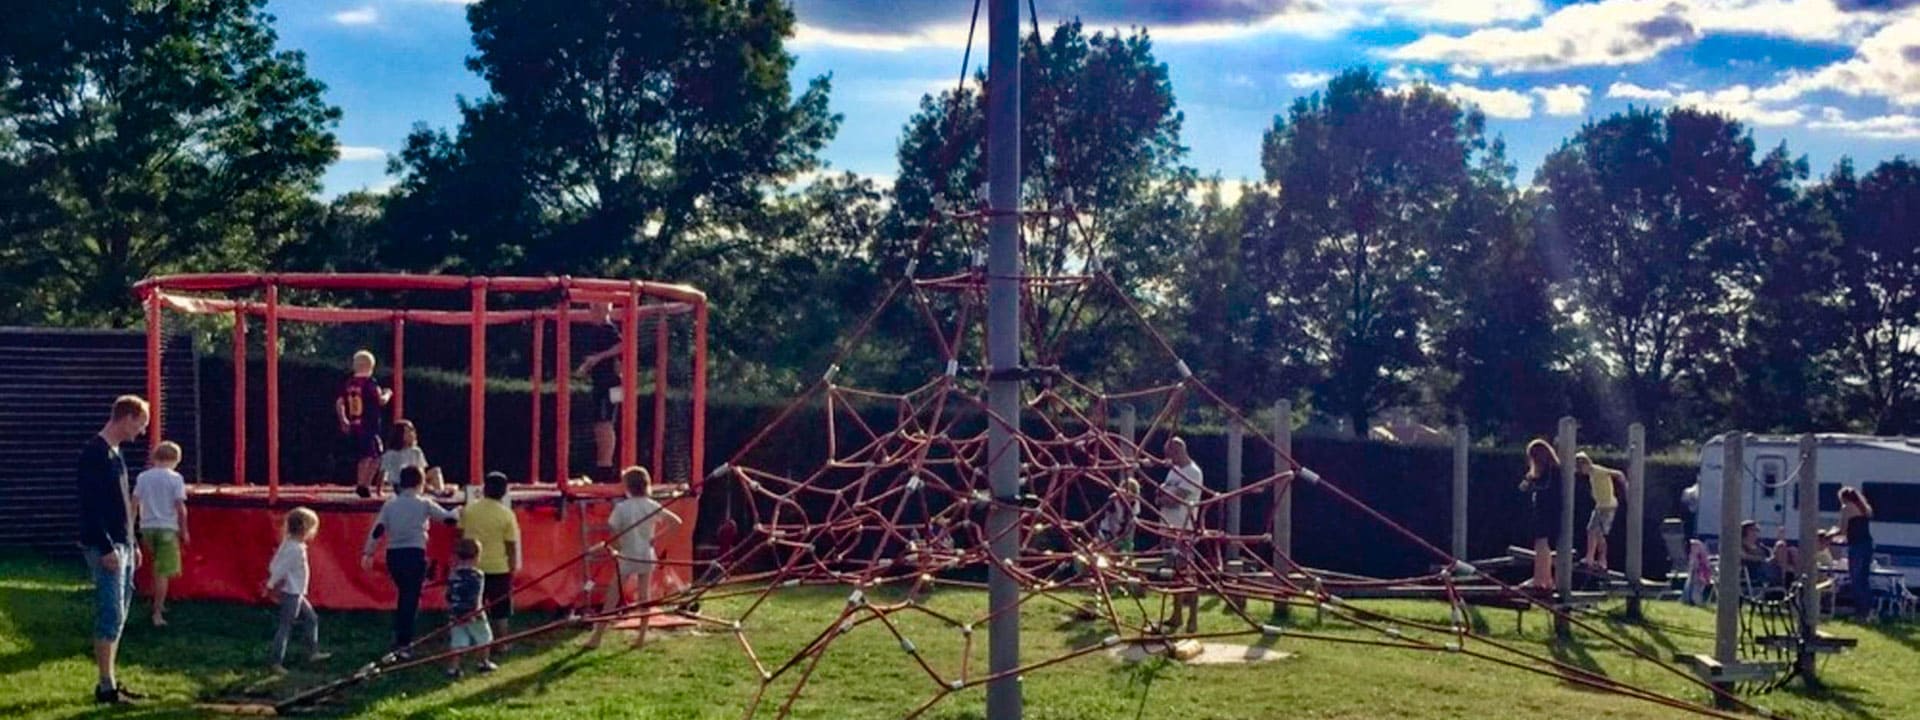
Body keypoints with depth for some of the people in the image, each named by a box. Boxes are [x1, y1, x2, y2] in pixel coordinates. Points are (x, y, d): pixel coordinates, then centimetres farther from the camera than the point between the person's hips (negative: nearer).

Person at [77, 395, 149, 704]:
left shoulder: (115, 453, 16)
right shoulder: (95, 453, -14)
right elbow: (91, 505, -19)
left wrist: (132, 544, 21)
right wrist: (106, 548, -21)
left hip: (122, 545, 10)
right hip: (105, 547, -10)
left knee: (118, 616, 11)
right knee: (111, 616, -9)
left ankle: (111, 682, 15)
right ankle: (106, 687, -5)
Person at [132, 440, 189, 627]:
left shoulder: (143, 477, 5)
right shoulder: (175, 478, -6)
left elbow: (134, 504, 4)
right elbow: (180, 507, -9)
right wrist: (184, 530, 0)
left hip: (147, 527, 4)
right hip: (167, 528, -4)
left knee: (157, 566, 23)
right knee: (163, 573, -3)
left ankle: (159, 604, 26)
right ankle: (157, 614, -5)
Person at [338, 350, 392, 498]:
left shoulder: (348, 383, 7)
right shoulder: (370, 383, -11)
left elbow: (339, 404, 7)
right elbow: (381, 401, -13)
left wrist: (344, 421, 15)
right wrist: (387, 394, 8)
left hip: (352, 427, 7)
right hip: (368, 426, -7)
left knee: (362, 457, 16)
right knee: (375, 457, -2)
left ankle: (360, 484, 17)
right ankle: (364, 485, -14)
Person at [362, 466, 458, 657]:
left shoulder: (390, 504, 7)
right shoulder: (424, 504, -1)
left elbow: (377, 530, 2)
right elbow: (449, 518, 7)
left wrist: (368, 553, 8)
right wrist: (458, 514, 29)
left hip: (393, 555, 4)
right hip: (414, 554, -4)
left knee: (404, 596, 22)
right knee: (411, 598, -1)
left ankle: (400, 639, 28)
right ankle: (403, 644, -5)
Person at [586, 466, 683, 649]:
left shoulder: (622, 507, -11)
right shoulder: (652, 506, -1)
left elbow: (612, 532, -15)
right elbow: (676, 521, 1)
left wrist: (615, 548, 2)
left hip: (626, 557, -3)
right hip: (646, 556, 3)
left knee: (612, 598, 0)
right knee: (645, 596, 11)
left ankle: (596, 637, 1)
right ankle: (641, 636, 13)